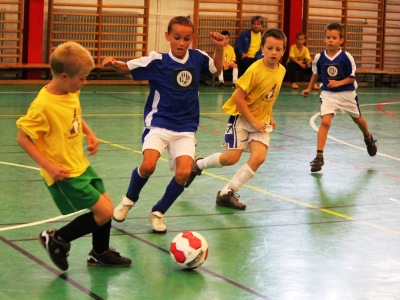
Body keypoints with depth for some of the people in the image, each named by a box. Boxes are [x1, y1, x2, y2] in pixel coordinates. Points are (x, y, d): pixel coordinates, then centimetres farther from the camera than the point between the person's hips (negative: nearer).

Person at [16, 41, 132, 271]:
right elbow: (23, 138, -19)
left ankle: (100, 253, 35)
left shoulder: (72, 93, 0)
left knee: (107, 207, 14)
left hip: (81, 165, 8)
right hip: (64, 174, -8)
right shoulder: (43, 105, -25)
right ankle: (57, 239, 9)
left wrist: (90, 134, 7)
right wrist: (48, 166, -23)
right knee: (104, 212, -8)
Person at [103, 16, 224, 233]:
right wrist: (113, 63, -27)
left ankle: (158, 213, 7)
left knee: (184, 172, -18)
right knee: (148, 166, -25)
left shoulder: (197, 58, 0)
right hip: (159, 123, -3)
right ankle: (129, 199, 9)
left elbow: (217, 70, 16)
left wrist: (219, 48, -1)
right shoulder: (157, 60, -9)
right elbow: (126, 68, -4)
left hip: (186, 128, 3)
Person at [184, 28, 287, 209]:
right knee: (232, 158, -9)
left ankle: (227, 193, -3)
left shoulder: (281, 70, 0)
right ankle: (198, 164, 22)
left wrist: (269, 117, 9)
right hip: (241, 117, -5)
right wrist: (253, 121, -18)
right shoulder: (255, 70, -21)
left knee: (259, 157, -13)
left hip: (261, 121, 6)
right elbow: (238, 96, -19)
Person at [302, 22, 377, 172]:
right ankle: (319, 157, -13)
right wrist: (309, 88, 14)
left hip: (347, 93, 0)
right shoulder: (319, 57, -10)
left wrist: (338, 83, -26)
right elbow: (315, 73, 9)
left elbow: (352, 77, -11)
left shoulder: (347, 57, -17)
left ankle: (368, 139, 53)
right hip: (328, 94, 0)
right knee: (325, 122, -17)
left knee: (357, 119, 21)